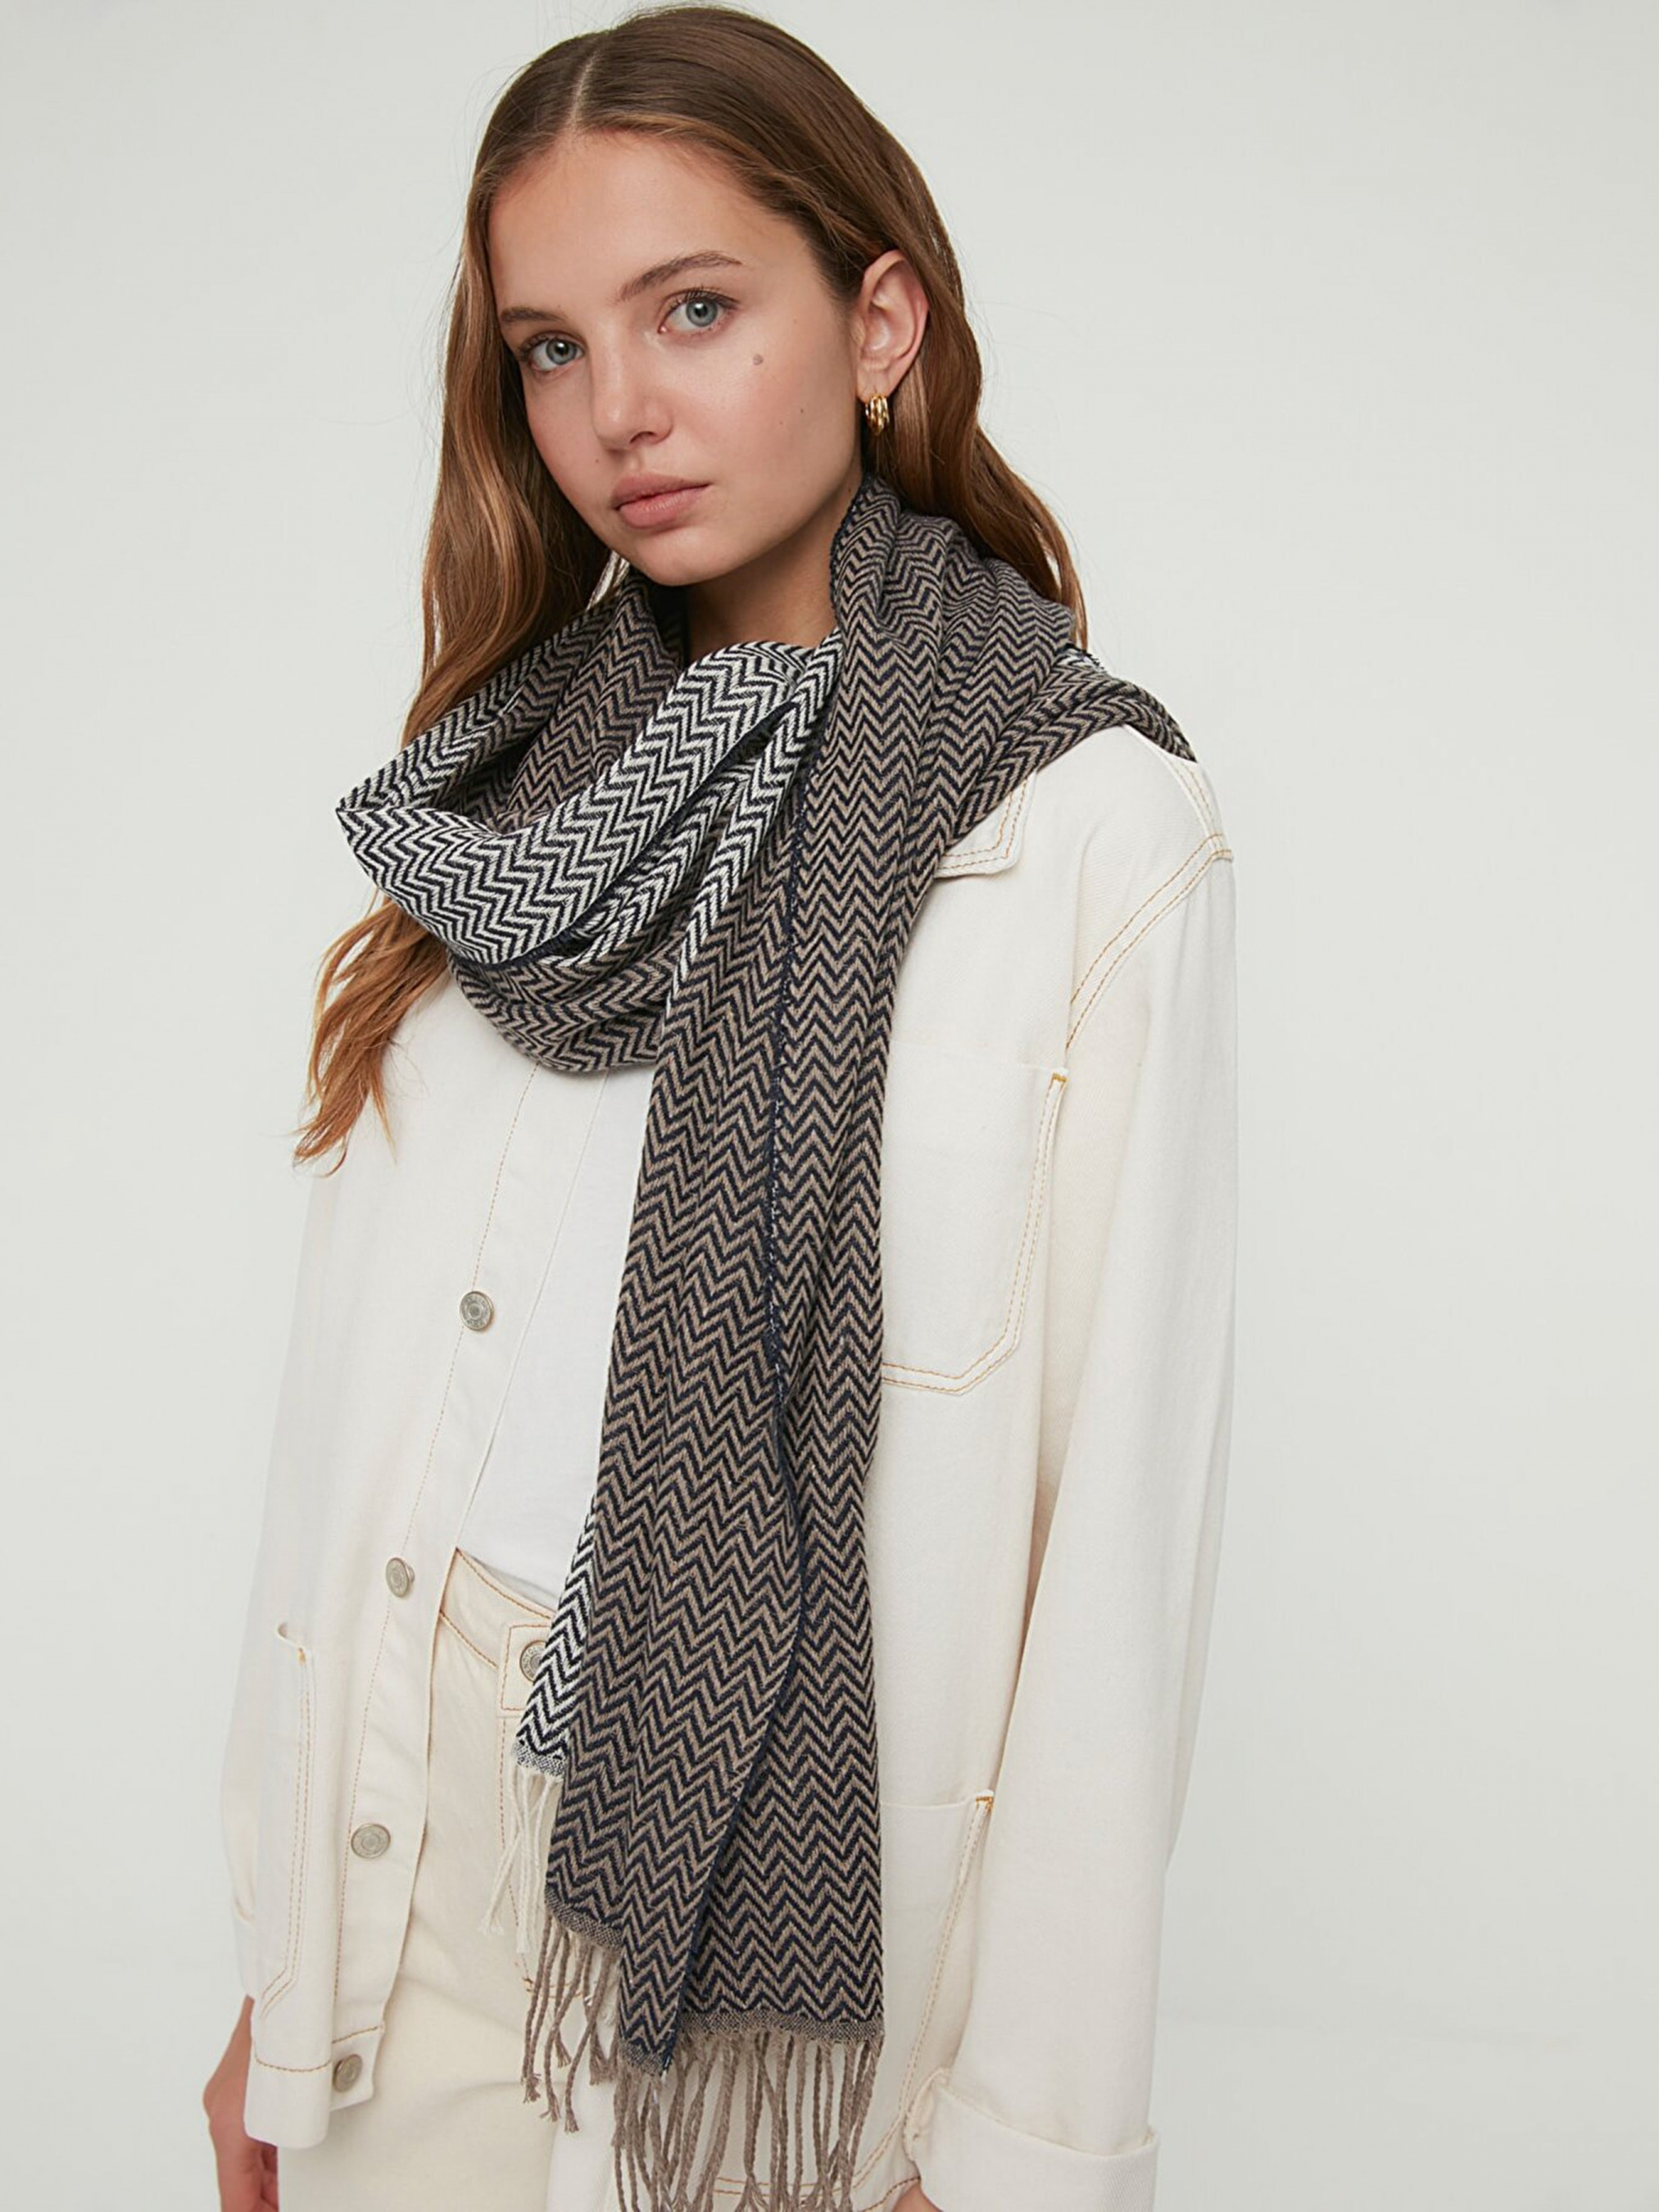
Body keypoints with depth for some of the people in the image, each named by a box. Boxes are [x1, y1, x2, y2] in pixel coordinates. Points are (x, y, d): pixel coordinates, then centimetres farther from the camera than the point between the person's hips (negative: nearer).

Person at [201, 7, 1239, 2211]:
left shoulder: (1096, 815, -10)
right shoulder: (524, 786, 5)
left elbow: (1124, 1504, -13)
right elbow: (363, 1388, 4)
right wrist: (278, 1970, 5)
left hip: (785, 1862, -4)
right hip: (415, 1827, 4)